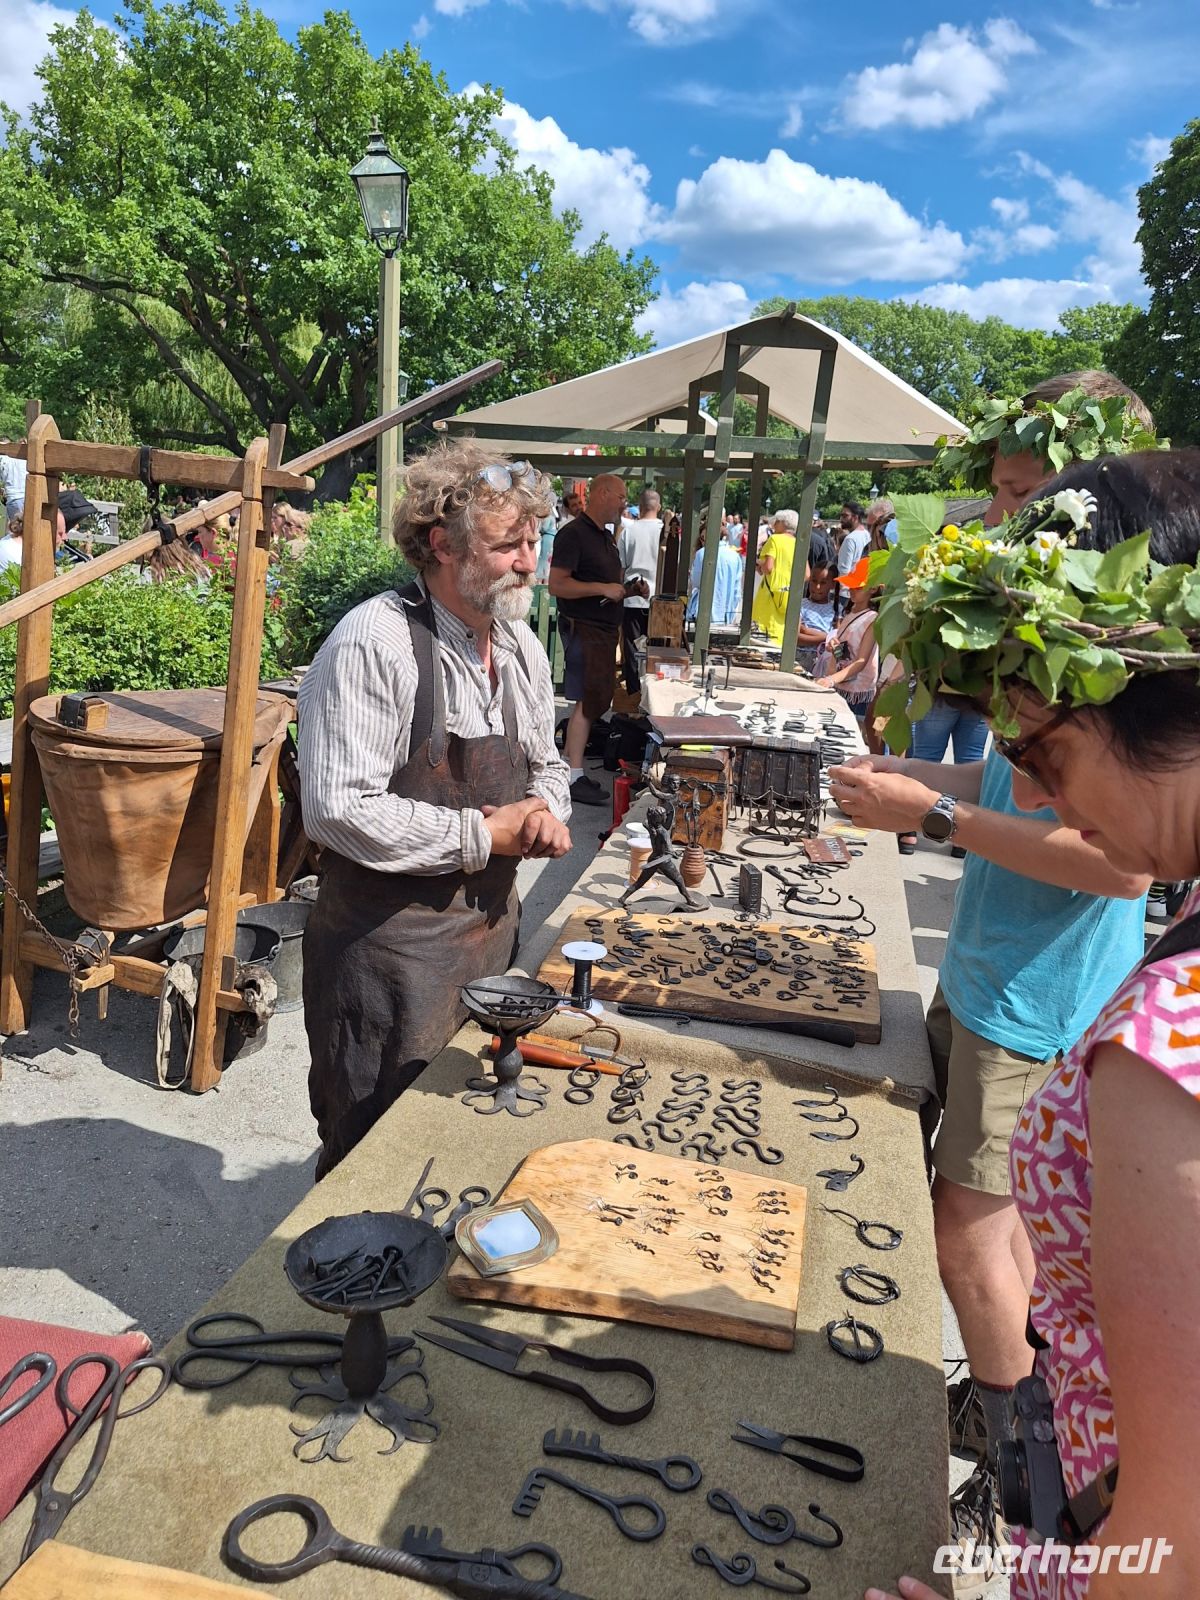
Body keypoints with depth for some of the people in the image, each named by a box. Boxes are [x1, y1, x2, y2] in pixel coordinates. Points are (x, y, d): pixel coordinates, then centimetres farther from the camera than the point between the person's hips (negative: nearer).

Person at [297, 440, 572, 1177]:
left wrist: (545, 809, -4)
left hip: (493, 924, 8)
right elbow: (338, 811, -25)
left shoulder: (521, 646, 6)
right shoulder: (375, 641, -19)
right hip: (391, 941, -7)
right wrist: (483, 835, -18)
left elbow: (546, 765, 20)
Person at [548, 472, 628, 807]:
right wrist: (603, 588, -21)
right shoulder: (573, 534, -12)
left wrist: (625, 586, 11)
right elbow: (557, 585, -20)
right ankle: (573, 778, -5)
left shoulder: (605, 536, 17)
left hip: (605, 629, 9)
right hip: (583, 629, -9)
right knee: (587, 702, -9)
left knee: (595, 701, 11)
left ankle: (566, 764, 20)